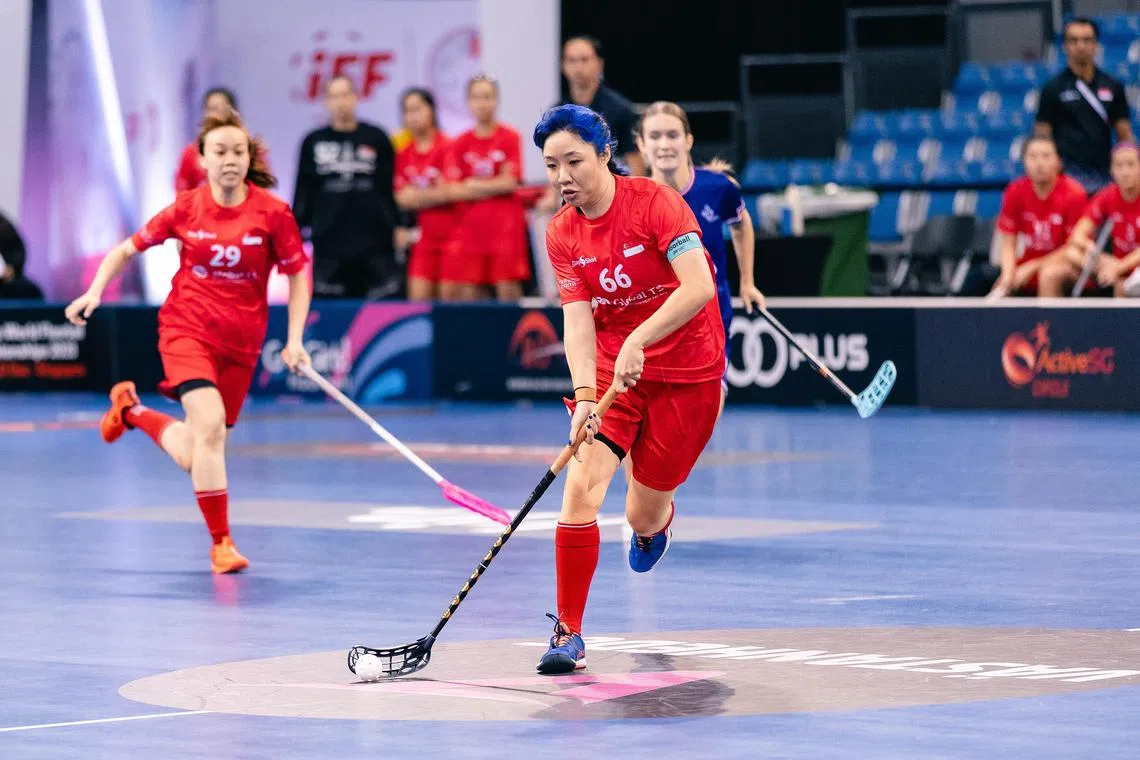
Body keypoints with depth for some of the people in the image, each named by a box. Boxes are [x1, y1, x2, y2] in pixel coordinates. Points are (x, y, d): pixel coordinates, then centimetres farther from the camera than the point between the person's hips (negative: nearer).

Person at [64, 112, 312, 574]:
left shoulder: (273, 212, -8)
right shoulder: (186, 208, -5)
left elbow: (298, 275, 1)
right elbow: (127, 249, 7)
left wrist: (294, 340, -9)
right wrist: (94, 292, -8)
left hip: (241, 341, 2)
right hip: (187, 329, -2)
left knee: (193, 458, 5)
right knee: (209, 423, -25)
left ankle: (132, 411, 35)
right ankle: (221, 543, -15)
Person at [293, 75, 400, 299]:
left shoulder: (377, 138, 6)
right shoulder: (313, 142, 8)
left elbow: (394, 186, 6)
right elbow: (304, 191, 9)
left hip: (375, 244, -1)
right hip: (329, 245, 1)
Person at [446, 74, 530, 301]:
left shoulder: (510, 138, 1)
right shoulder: (460, 144, 9)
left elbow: (510, 183, -5)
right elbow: (453, 190, 3)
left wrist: (475, 186, 0)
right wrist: (494, 187, -6)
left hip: (504, 225, -3)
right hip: (470, 226, 3)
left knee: (508, 289, -6)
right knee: (467, 291, 0)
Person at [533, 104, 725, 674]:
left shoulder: (654, 202, -17)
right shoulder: (562, 234, -3)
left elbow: (699, 287, -27)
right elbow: (577, 318, -11)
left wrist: (638, 341, -38)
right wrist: (584, 395, -28)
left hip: (685, 374, -3)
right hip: (609, 369, 3)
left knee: (642, 518, 6)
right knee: (581, 487, -19)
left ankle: (660, 518, 47)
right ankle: (569, 633, -11)